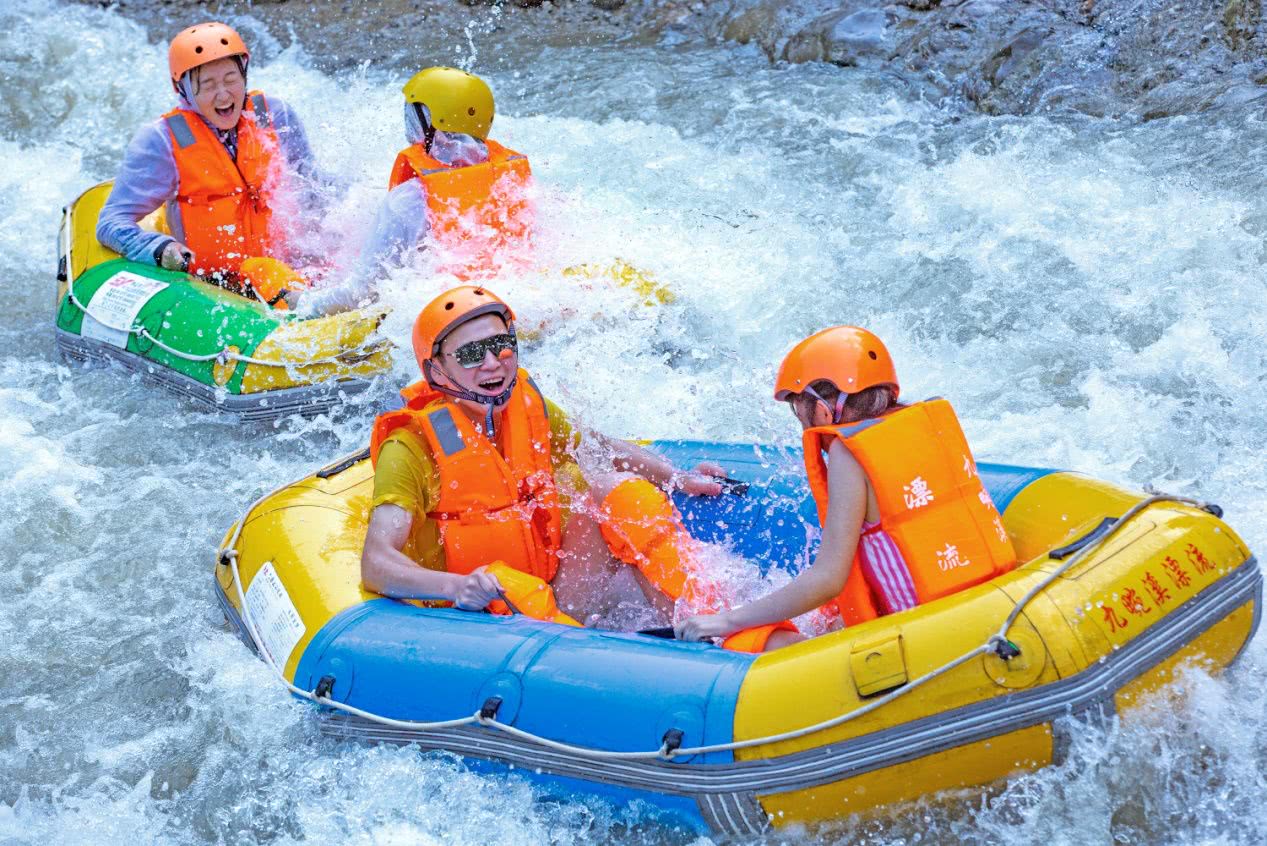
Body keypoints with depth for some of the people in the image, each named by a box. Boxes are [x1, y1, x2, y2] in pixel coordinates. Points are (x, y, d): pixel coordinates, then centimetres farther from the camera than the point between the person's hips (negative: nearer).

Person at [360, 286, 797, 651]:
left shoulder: (529, 407, 1)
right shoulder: (412, 448, -17)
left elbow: (608, 449, 20)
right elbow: (375, 563, -27)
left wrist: (678, 479, 9)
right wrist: (455, 587, -43)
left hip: (555, 596, 6)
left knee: (617, 487, -12)